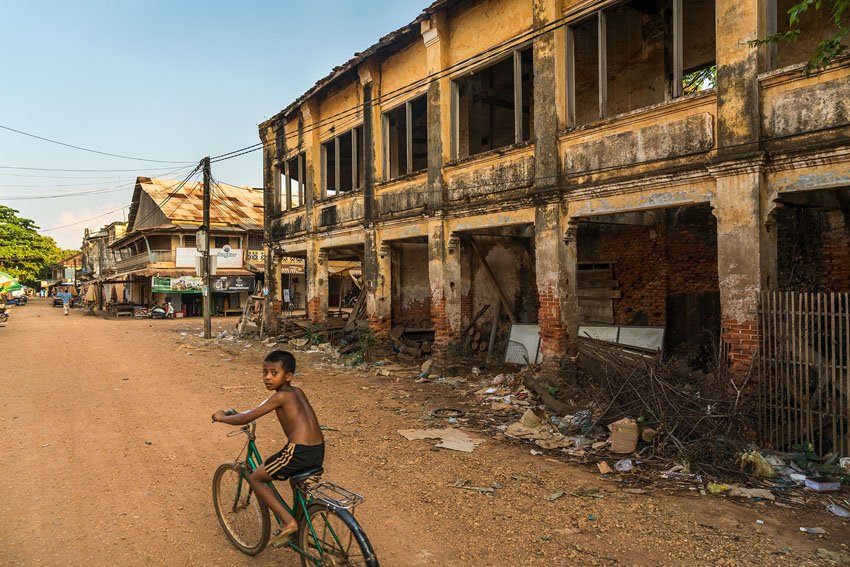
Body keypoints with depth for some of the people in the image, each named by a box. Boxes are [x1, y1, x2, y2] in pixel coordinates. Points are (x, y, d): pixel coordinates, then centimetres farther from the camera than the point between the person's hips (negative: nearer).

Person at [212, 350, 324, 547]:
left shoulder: (281, 396, -8)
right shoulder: (297, 391, 16)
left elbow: (246, 419, -5)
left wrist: (222, 417, 12)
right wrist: (242, 413, 43)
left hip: (299, 451, -9)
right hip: (319, 452, 9)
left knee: (256, 479, 11)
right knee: (296, 477, 37)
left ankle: (288, 522, 5)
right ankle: (300, 528, 43)